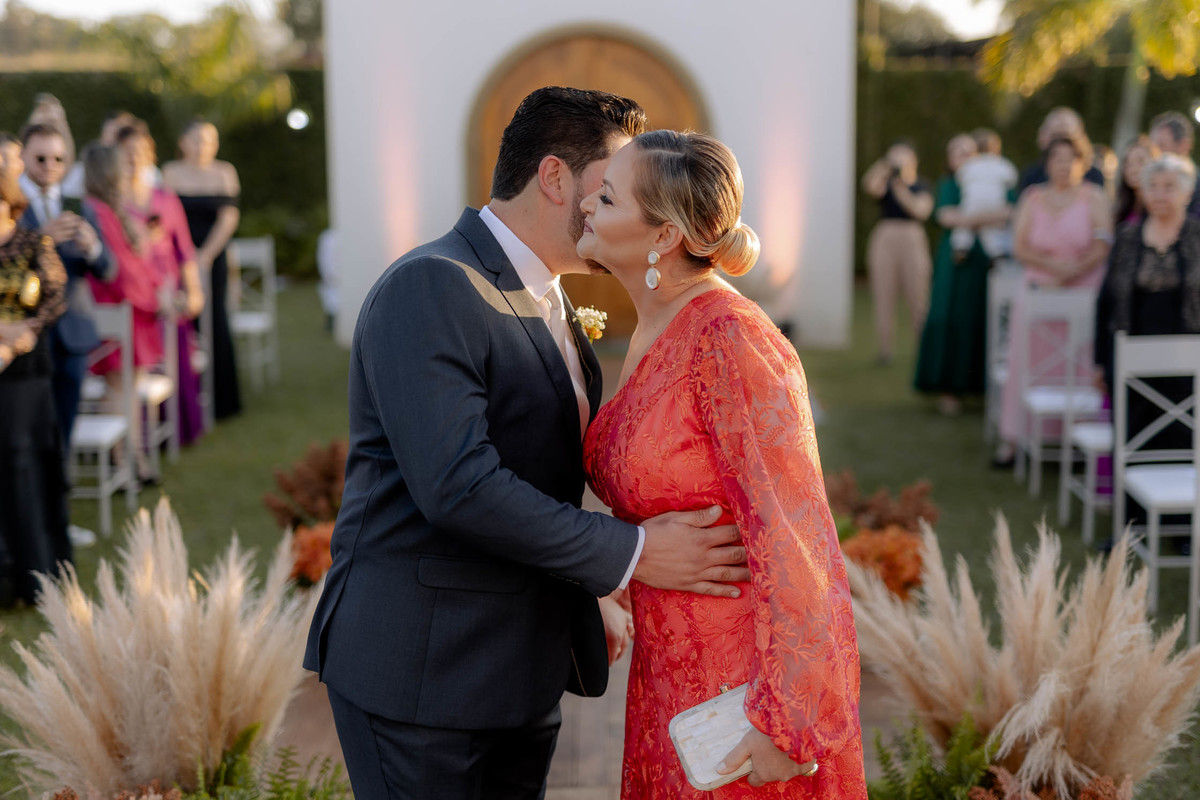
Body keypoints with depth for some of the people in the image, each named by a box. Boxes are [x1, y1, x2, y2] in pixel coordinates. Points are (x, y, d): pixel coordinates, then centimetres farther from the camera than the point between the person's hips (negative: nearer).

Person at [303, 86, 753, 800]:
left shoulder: (549, 301, 14)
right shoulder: (429, 288, -17)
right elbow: (457, 486, -26)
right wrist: (631, 554, -22)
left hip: (524, 671, 9)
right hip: (419, 669, -9)